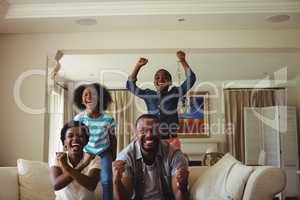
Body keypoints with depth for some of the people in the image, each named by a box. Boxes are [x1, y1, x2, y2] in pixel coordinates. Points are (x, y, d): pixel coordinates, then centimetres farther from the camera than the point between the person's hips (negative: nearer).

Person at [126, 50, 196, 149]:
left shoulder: (174, 93, 2)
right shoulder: (148, 95, 7)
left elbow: (191, 79, -6)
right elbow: (130, 85, 9)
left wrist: (183, 61, -14)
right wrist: (138, 66, 2)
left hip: (171, 140, -1)